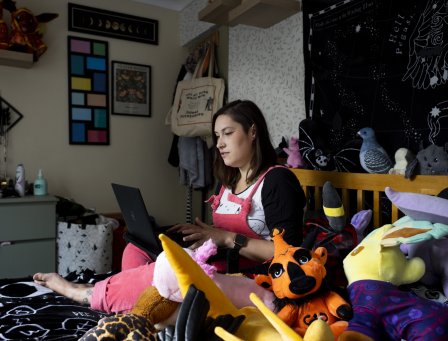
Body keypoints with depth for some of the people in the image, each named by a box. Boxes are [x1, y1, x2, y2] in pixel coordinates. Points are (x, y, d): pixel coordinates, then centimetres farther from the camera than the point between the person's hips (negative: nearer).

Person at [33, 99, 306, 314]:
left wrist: (227, 238, -22)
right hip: (217, 262, 9)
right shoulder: (230, 183, 15)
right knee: (138, 250, -3)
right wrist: (200, 232, -3)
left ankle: (87, 294, -9)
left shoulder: (277, 180, -11)